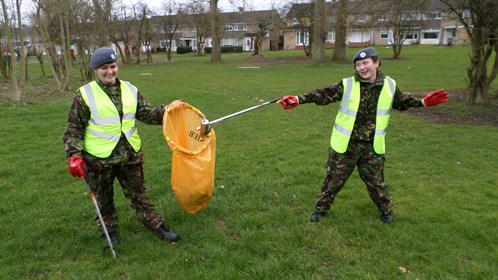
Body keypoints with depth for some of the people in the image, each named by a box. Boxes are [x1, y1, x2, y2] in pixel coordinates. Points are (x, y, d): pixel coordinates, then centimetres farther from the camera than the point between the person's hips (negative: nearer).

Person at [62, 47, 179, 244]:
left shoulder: (130, 90, 4)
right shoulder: (85, 94, -6)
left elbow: (147, 114, 6)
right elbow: (73, 129, -3)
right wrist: (74, 155, -13)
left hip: (130, 154, 3)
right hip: (99, 158, -2)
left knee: (138, 192, 15)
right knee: (103, 196, 15)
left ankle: (156, 225, 26)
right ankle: (108, 230, 36)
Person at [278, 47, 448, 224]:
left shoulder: (389, 85, -2)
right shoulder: (347, 85, -11)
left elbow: (401, 102, 17)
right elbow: (324, 95, -17)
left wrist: (423, 102, 9)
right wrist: (298, 100, -28)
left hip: (372, 147, 2)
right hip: (345, 145, -1)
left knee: (376, 181, 15)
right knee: (334, 179, 10)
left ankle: (386, 209, 41)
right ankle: (322, 208, 31)